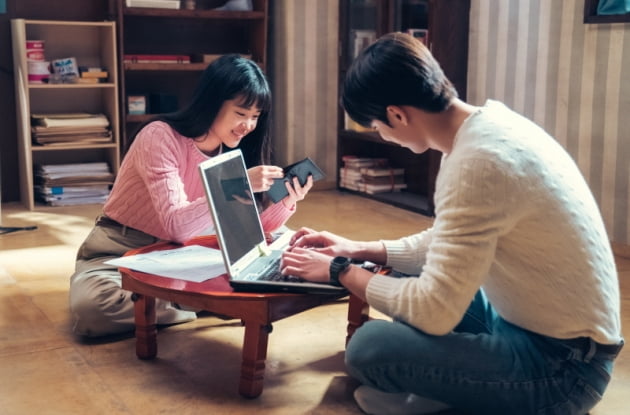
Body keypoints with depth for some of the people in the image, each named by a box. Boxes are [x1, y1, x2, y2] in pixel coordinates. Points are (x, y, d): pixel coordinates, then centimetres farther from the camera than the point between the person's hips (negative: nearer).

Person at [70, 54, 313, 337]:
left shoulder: (233, 153, -2)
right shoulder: (159, 137, -21)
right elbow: (177, 225, -31)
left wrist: (286, 203, -23)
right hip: (121, 251, -5)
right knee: (90, 308, -36)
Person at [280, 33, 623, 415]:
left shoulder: (479, 160, -28)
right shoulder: (486, 124, 2)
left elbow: (434, 312, -25)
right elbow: (448, 243, 16)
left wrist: (341, 271, -10)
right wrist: (359, 250, 12)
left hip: (561, 364, -9)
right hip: (534, 324, 10)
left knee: (368, 347, -22)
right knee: (403, 278, 21)